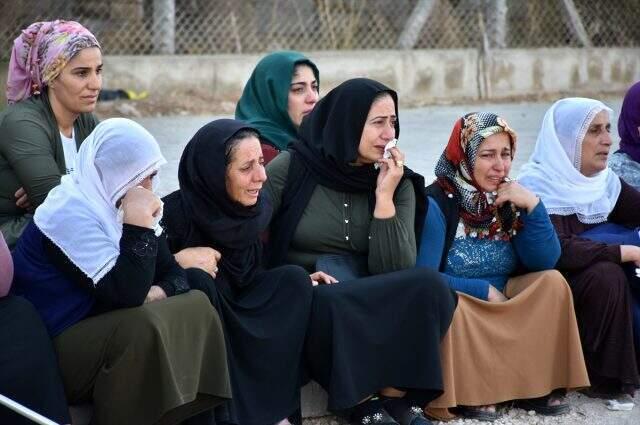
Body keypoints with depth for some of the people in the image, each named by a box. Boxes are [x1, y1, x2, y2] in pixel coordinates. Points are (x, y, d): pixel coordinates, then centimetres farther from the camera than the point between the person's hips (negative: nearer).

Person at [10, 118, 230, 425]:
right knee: (144, 326, -32)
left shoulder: (113, 203, 5)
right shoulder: (70, 213, -21)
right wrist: (139, 221, -27)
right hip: (47, 351, -9)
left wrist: (160, 292, -16)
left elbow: (173, 273, 6)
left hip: (102, 327, 9)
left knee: (196, 304, -3)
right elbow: (126, 294, -29)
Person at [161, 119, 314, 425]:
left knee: (293, 279, -14)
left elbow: (250, 278, 8)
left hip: (234, 322, 6)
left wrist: (296, 284, -8)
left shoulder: (254, 210, -2)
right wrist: (180, 262, -30)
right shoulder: (173, 214, -20)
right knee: (198, 282, -33)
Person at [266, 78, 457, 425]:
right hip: (303, 303, -3)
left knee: (427, 286, -27)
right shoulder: (289, 169, -6)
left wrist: (385, 198, -15)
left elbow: (395, 271, -8)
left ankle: (394, 397, -21)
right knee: (331, 303, -39)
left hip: (368, 302, 3)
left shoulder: (399, 183, 3)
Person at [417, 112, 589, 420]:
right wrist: (484, 290, -17)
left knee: (552, 283, -14)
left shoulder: (508, 197, 1)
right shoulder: (436, 203, -17)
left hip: (503, 306, 6)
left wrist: (532, 206, -18)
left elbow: (545, 263, -6)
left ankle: (533, 385, -11)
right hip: (452, 314, -6)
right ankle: (466, 393, -17)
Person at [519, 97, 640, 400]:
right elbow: (557, 251, -30)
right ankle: (602, 375, -18)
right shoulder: (539, 186, -18)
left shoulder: (603, 181, 4)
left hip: (593, 280, 7)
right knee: (607, 275, -29)